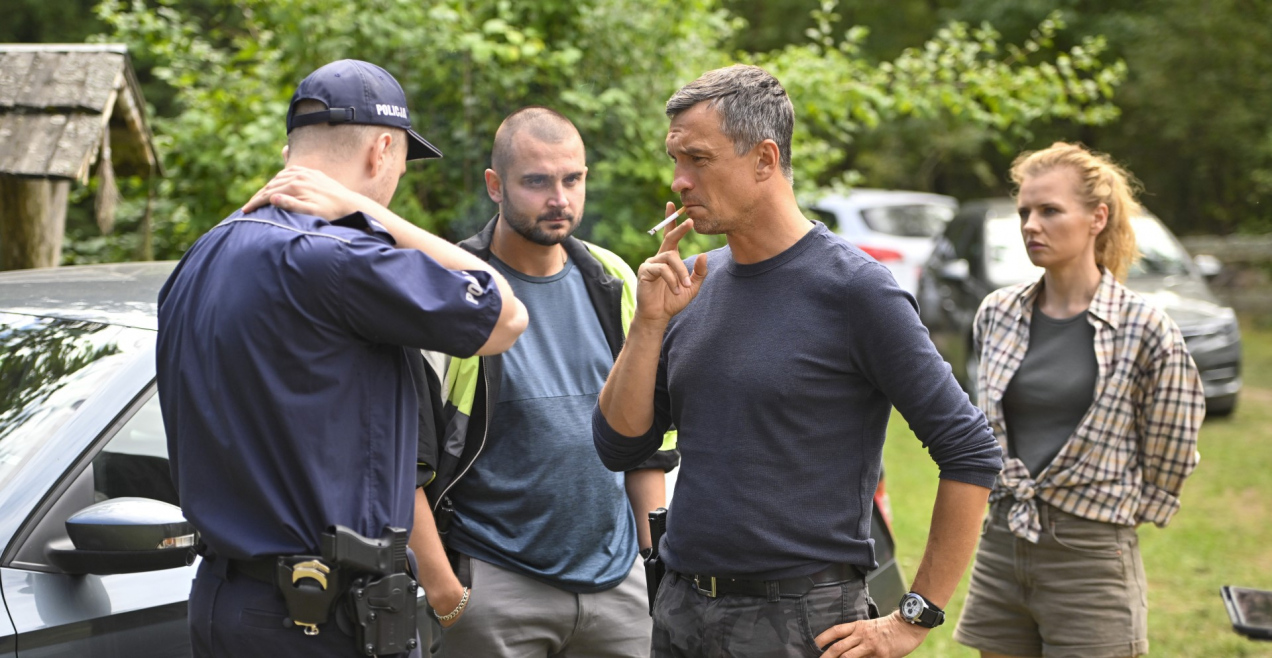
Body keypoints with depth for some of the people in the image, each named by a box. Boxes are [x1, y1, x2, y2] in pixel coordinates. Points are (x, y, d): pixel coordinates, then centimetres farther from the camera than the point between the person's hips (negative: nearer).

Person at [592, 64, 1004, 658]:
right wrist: (650, 322, -6)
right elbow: (619, 447, 8)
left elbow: (971, 455, -12)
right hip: (679, 610, 6)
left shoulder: (854, 290, -11)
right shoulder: (695, 283, 7)